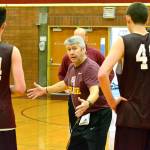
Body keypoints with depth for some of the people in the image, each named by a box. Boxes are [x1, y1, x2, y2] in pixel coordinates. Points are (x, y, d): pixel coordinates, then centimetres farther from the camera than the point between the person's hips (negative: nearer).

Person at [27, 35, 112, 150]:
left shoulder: (90, 67, -21)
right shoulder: (72, 67, 6)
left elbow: (95, 91, -35)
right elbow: (65, 84, 26)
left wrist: (88, 103, -55)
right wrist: (45, 90, 29)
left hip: (98, 116, -9)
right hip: (85, 116, 9)